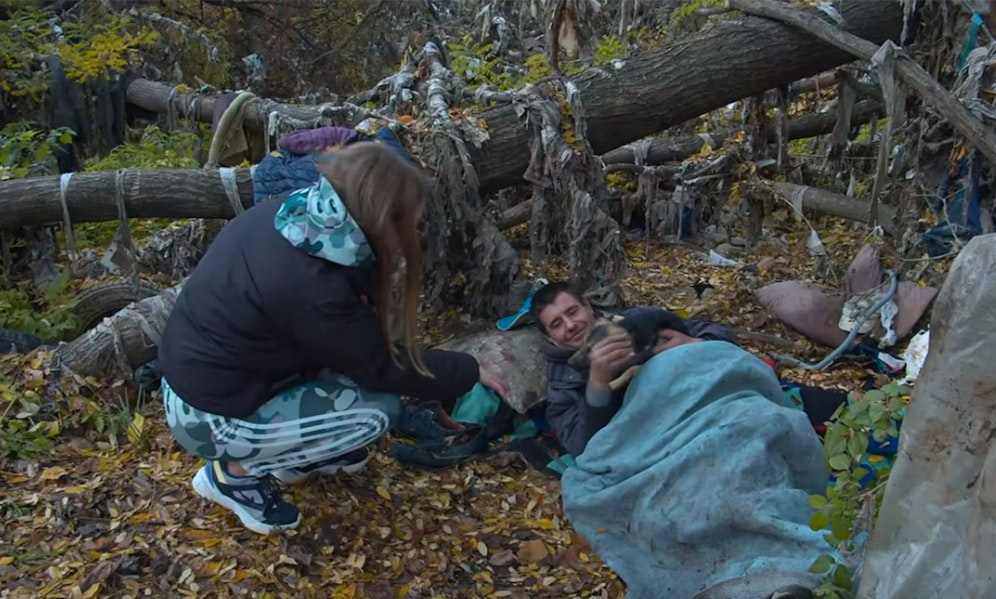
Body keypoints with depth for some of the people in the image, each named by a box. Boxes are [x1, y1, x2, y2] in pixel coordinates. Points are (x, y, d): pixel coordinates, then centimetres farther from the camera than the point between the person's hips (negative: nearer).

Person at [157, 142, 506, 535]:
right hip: (208, 415, -8)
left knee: (358, 337, 2)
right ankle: (232, 473, 2)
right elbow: (385, 367, -17)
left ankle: (303, 454, 16)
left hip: (201, 369, 8)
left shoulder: (287, 216, -9)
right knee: (378, 409, -10)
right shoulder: (306, 285, -33)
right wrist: (470, 372, -5)